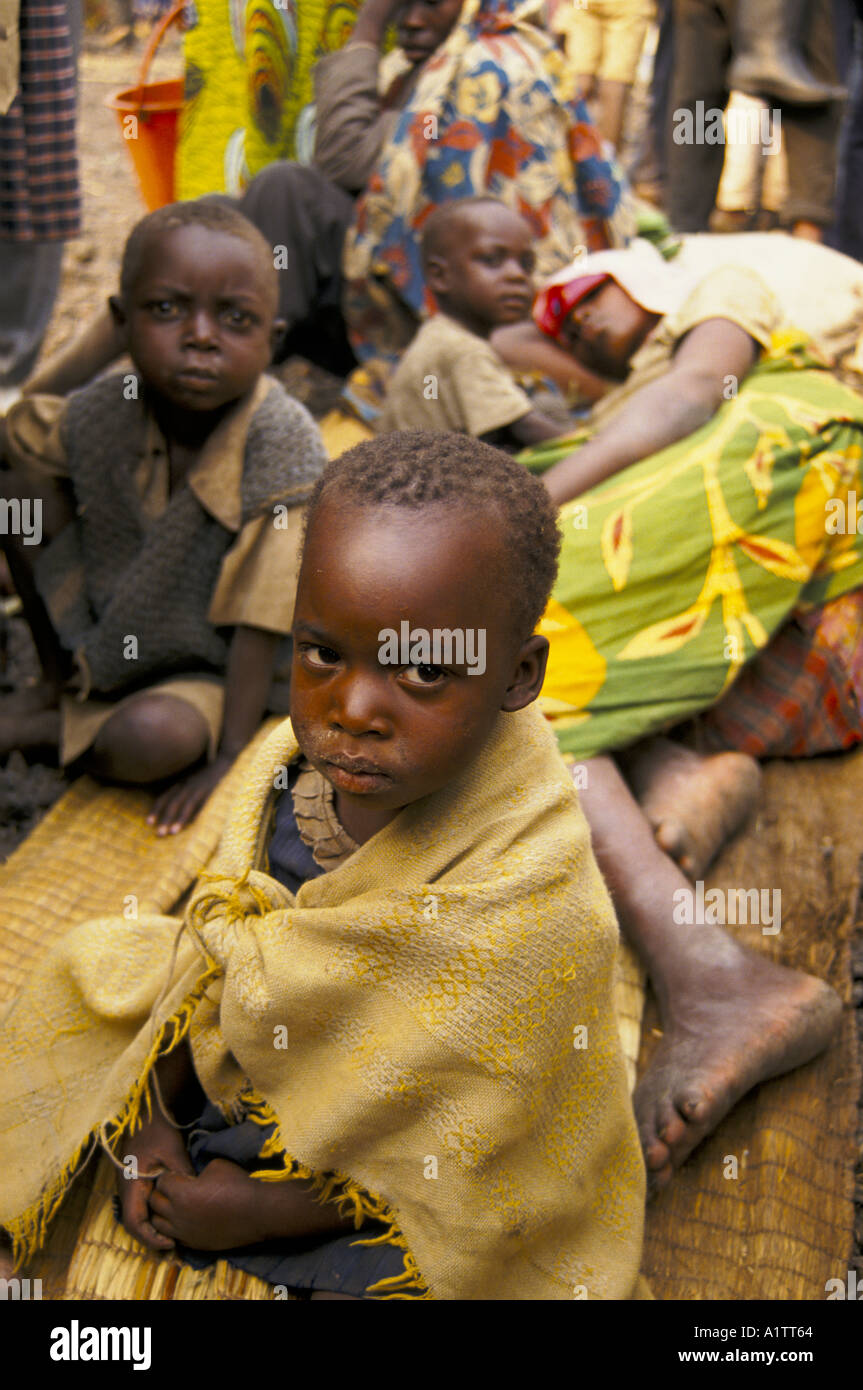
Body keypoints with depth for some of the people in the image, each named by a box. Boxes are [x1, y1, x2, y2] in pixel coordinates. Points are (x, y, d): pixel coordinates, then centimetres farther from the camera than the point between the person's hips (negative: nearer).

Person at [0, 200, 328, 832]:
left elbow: (260, 617, -24)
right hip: (101, 636, 4)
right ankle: (54, 685, 2)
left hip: (204, 666, -4)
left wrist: (228, 757, -24)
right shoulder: (101, 414, -15)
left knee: (155, 736, -37)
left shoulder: (284, 442, -26)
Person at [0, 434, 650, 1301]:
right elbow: (214, 954, 0)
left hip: (398, 1217, -5)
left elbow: (463, 1177, -21)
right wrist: (149, 1115, -4)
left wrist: (260, 1210, -14)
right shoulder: (291, 765, -17)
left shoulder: (532, 913, -33)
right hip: (243, 1095, 5)